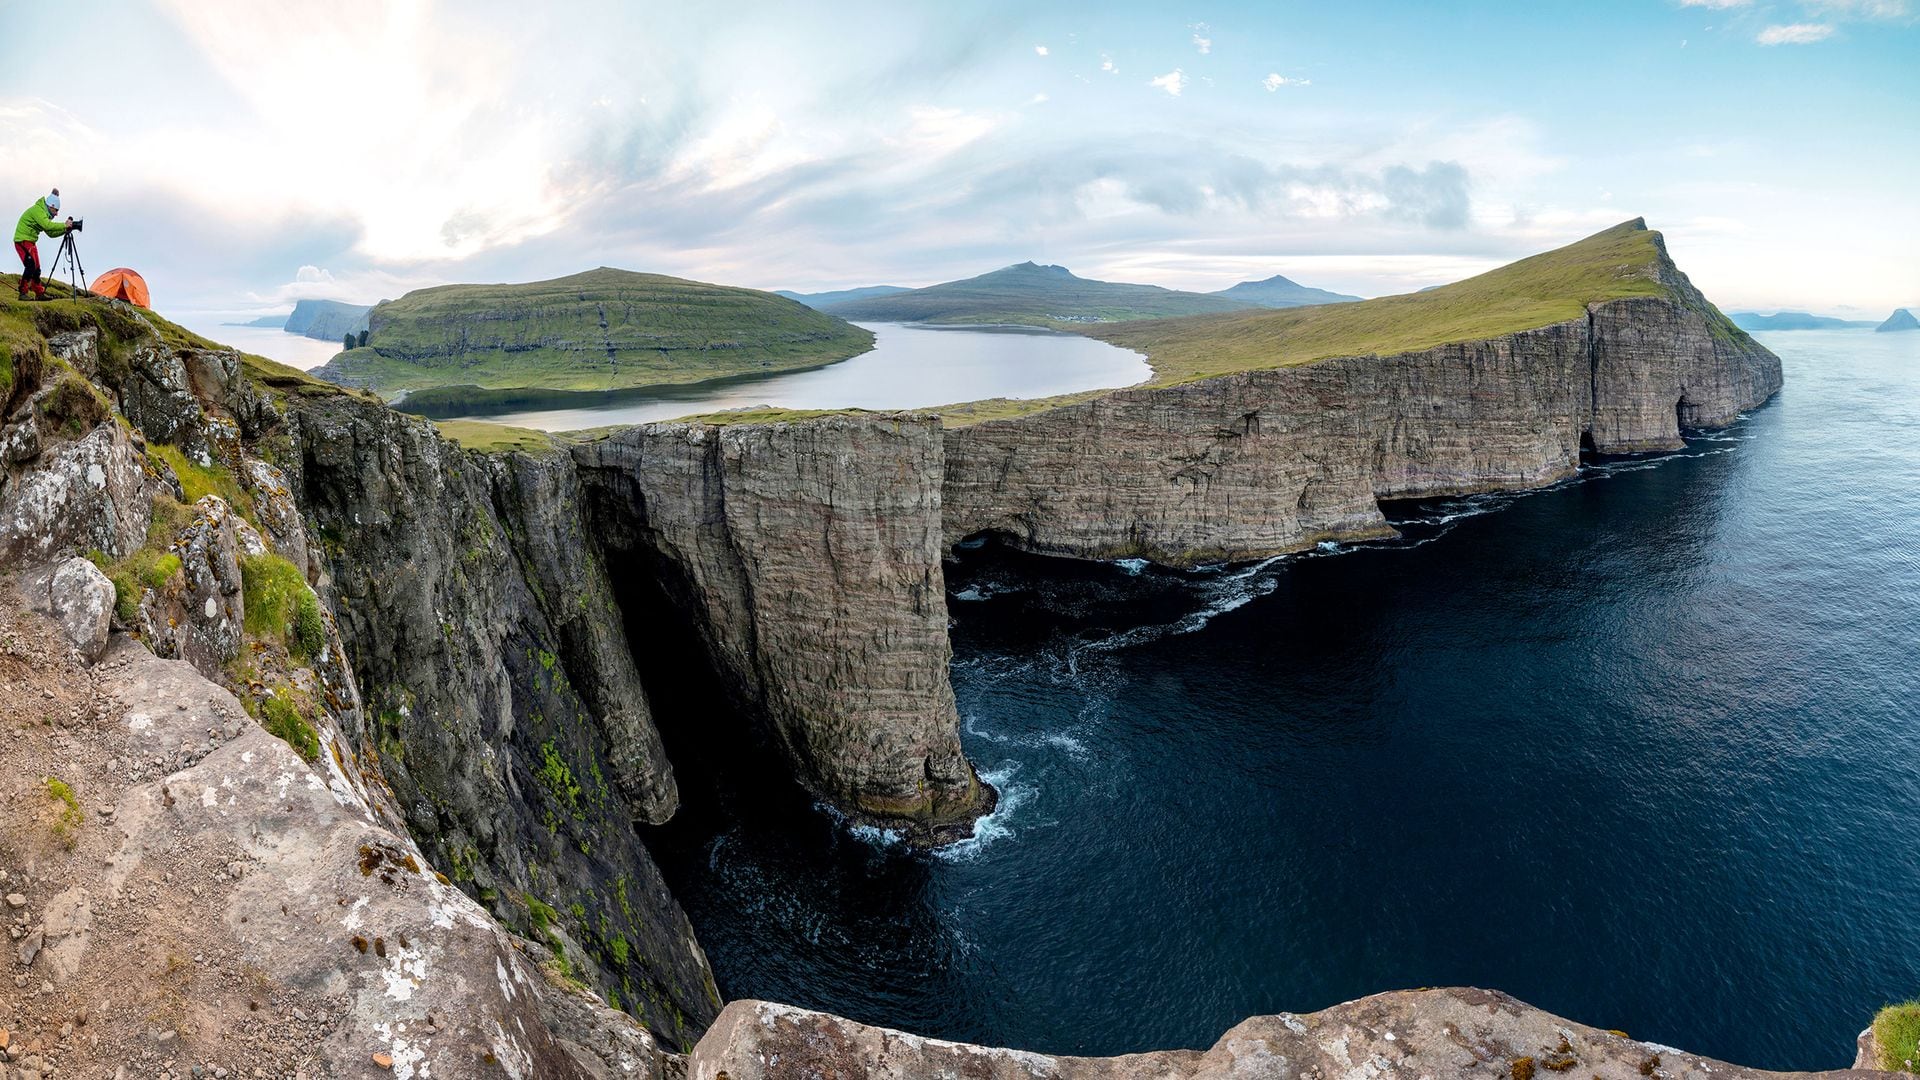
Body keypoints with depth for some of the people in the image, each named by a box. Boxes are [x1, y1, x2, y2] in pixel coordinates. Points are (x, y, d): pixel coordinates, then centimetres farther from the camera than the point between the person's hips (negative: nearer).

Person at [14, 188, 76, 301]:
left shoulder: (44, 213, 14)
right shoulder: (37, 210, -16)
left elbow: (51, 233, 12)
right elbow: (47, 225, -31)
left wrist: (65, 229, -1)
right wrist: (64, 225, -26)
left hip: (31, 242, 10)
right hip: (22, 240, -10)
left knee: (36, 268, 11)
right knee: (30, 265, -18)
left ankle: (39, 293, 18)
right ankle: (23, 293, -18)